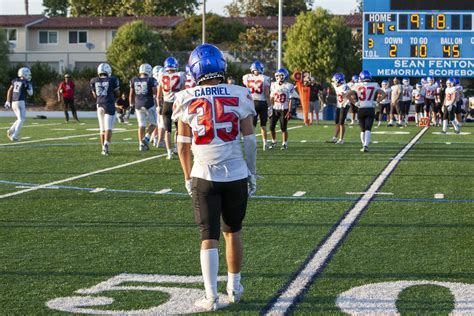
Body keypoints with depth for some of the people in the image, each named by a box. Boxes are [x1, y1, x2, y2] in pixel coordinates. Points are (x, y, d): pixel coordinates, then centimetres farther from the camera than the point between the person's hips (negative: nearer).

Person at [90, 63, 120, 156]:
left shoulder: (94, 81, 4)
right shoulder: (112, 80, -4)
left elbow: (95, 96, 13)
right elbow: (117, 94, 6)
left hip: (99, 105, 3)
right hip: (109, 105, -3)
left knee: (102, 128, 13)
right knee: (108, 128, -6)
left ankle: (104, 148, 15)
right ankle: (106, 145, -25)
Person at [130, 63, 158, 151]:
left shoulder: (134, 80, 4)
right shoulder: (151, 80, -8)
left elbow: (131, 95, 9)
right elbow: (155, 93, -9)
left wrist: (132, 105, 19)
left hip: (138, 105, 4)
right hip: (149, 104, -4)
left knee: (141, 125, 10)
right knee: (153, 123, 11)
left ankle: (141, 144, 6)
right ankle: (146, 138, -7)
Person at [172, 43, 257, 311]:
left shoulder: (186, 100, -3)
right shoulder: (240, 96, -4)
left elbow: (183, 146, 3)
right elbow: (250, 141, 0)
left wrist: (188, 177, 15)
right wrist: (252, 174, 11)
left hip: (204, 177, -1)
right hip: (235, 175, 1)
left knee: (209, 237, 4)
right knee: (233, 232, 17)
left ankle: (211, 297, 0)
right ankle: (234, 288, 27)